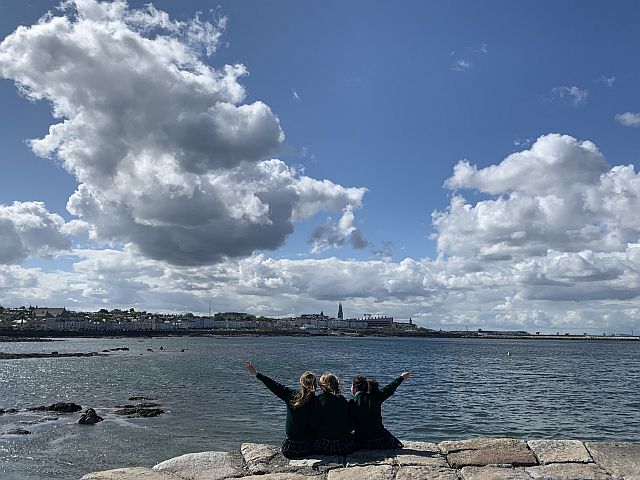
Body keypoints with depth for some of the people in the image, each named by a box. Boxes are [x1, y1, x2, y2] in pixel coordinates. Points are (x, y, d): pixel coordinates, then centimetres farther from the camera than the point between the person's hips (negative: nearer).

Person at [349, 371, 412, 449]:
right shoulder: (376, 396, -3)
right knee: (398, 444, 25)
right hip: (379, 439, 2)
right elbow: (390, 389, 14)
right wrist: (401, 377, 30)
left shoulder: (352, 402, -12)